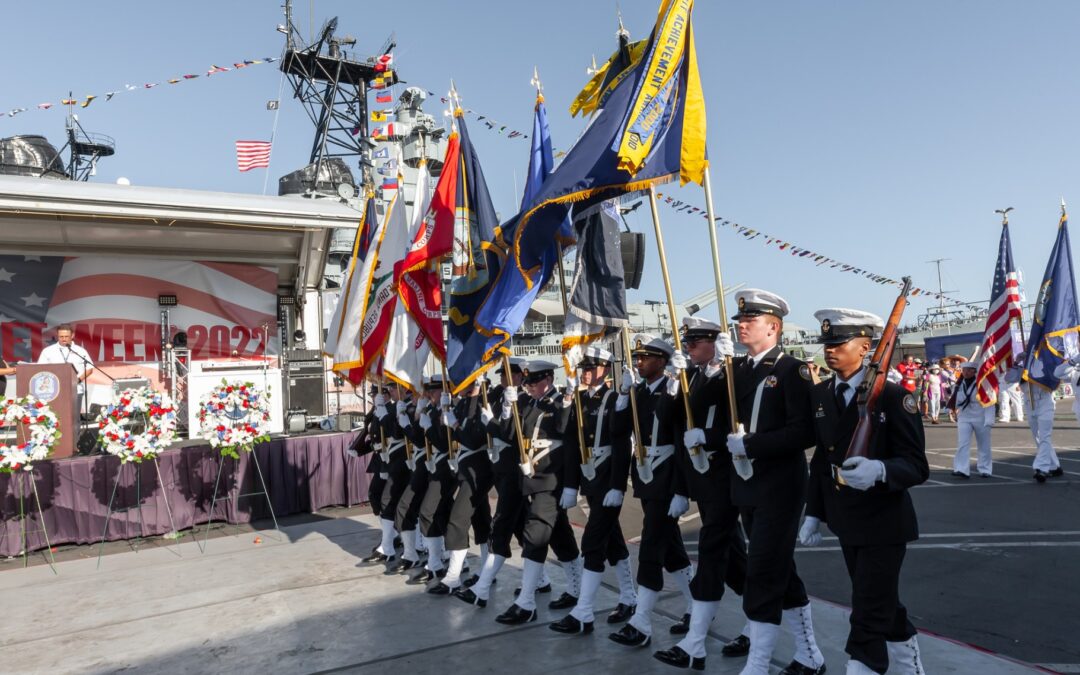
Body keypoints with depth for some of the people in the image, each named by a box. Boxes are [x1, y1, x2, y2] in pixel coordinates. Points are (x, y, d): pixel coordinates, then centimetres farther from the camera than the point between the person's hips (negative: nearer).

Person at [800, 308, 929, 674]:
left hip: (884, 523, -6)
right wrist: (814, 513, 8)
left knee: (868, 615, -2)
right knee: (881, 606, 22)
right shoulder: (819, 395, 2)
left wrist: (879, 471, -39)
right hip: (846, 521, 6)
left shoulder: (893, 396, -16)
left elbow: (916, 466, -19)